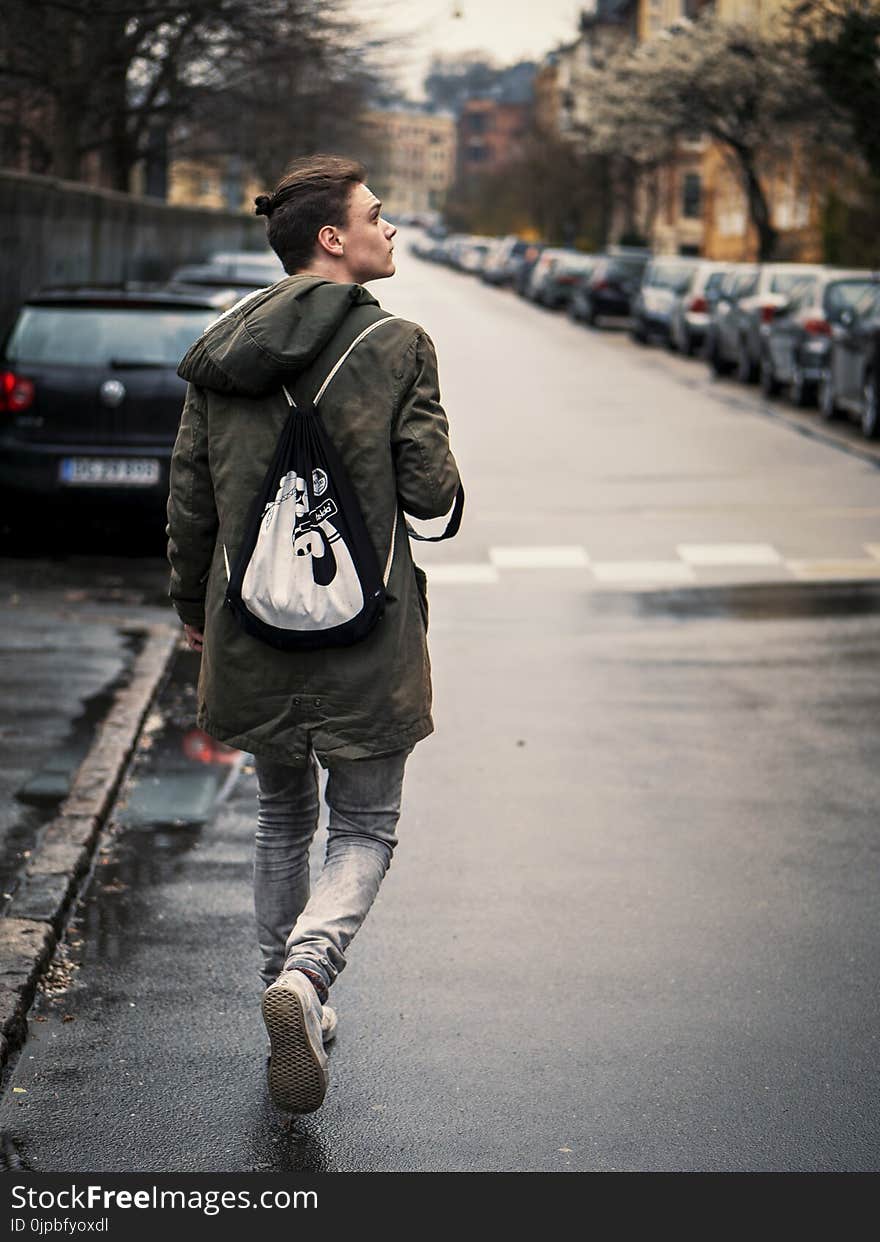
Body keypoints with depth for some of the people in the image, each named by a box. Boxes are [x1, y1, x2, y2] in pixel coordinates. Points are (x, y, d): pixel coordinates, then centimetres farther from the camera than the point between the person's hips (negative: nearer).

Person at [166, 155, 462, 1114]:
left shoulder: (220, 350, 3)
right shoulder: (395, 347, -10)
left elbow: (189, 500, 7)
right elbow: (432, 494, -11)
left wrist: (192, 607, 20)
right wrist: (440, 478, 12)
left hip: (253, 630, 4)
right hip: (365, 638, -4)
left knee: (282, 818, 21)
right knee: (365, 828, 9)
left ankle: (293, 1000, 27)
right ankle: (305, 973, -16)